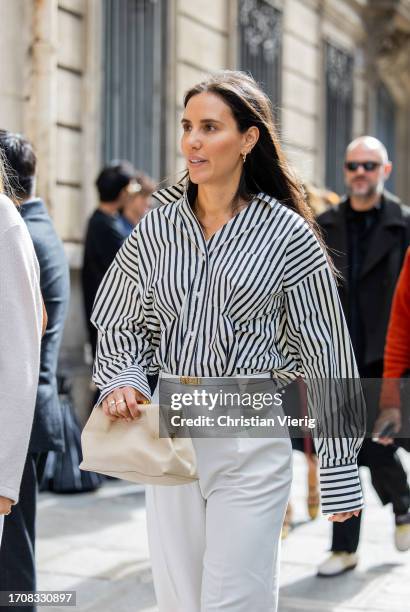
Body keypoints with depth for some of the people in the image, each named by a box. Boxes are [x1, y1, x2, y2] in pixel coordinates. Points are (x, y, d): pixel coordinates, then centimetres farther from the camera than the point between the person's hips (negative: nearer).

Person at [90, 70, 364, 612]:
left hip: (251, 437, -4)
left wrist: (341, 469, -2)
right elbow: (120, 325, 15)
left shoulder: (287, 235, -6)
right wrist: (121, 379, -7)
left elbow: (327, 355, -3)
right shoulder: (157, 227, 4)